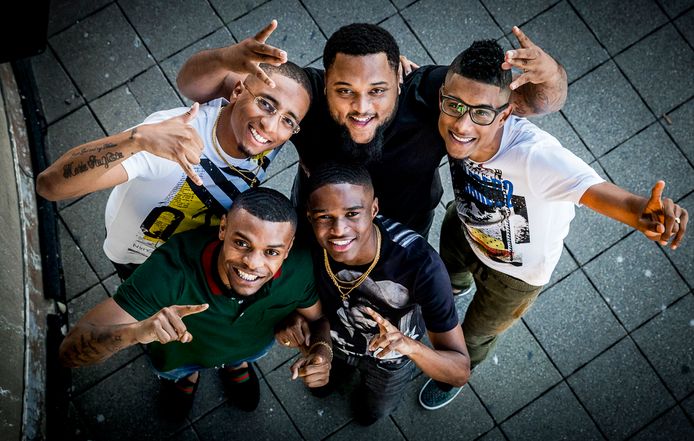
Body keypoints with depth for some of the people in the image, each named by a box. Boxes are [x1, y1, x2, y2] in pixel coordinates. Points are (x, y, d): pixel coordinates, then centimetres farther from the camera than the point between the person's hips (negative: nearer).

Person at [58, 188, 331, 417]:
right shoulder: (171, 270, -47)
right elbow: (70, 350, -47)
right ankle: (183, 373, 55)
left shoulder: (299, 268, -40)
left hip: (253, 344, 2)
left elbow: (319, 318, -15)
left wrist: (322, 350, -39)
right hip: (181, 351, -2)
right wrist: (135, 332, -67)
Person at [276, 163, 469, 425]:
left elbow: (461, 372, -40)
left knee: (370, 414, 30)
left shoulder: (420, 264, -46)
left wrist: (410, 345, -60)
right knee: (321, 387, 34)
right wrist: (286, 320, -35)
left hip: (390, 357, -2)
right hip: (332, 339, 2)